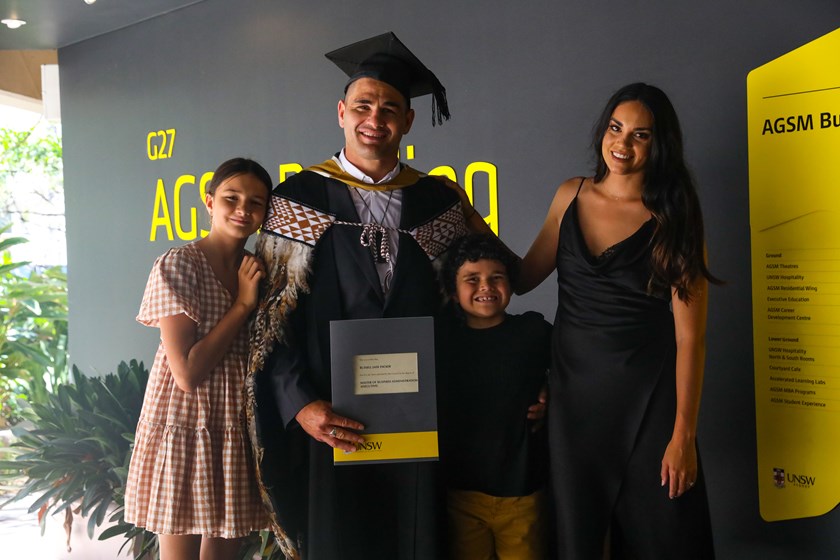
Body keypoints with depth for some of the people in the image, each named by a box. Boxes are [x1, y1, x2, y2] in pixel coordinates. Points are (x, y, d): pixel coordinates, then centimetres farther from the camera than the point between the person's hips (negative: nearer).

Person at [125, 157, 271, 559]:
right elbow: (188, 374, -18)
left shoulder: (257, 271, 8)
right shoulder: (178, 265, -11)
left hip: (238, 432, 6)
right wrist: (243, 305, -15)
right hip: (187, 428, -6)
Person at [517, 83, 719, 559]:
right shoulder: (572, 196, 3)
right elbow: (524, 277, 8)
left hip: (647, 395, -3)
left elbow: (689, 336, -10)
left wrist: (684, 434, -12)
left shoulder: (674, 218, -7)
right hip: (573, 389, 3)